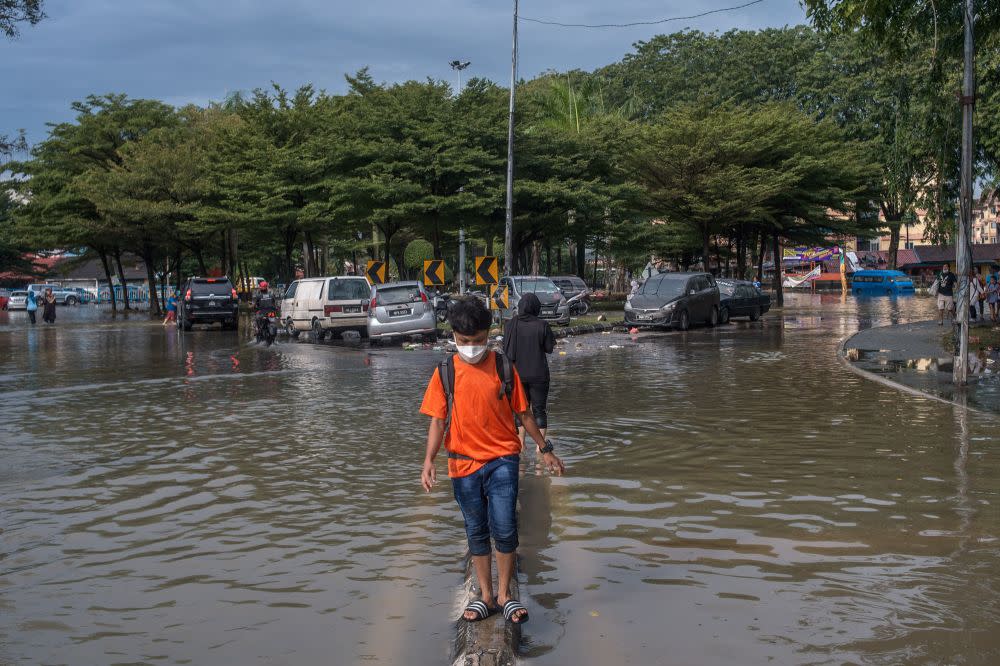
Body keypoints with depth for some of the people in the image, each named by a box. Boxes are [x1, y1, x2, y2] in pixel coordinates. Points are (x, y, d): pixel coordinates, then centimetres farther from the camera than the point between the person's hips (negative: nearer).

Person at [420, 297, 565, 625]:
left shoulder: (503, 367, -2)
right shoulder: (445, 373, -1)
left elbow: (523, 413, 6)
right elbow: (438, 420, 1)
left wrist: (545, 449, 11)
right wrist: (429, 460, -11)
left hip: (502, 459, -1)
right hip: (463, 463, 2)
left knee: (504, 528, -8)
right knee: (476, 532, 11)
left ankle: (504, 594, 11)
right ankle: (486, 596, 24)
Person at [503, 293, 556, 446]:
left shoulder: (512, 324, -7)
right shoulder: (542, 326, -12)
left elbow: (506, 348, -2)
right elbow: (549, 348, -4)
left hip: (518, 373, 2)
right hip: (538, 374, -2)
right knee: (539, 409, 8)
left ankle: (521, 444, 14)